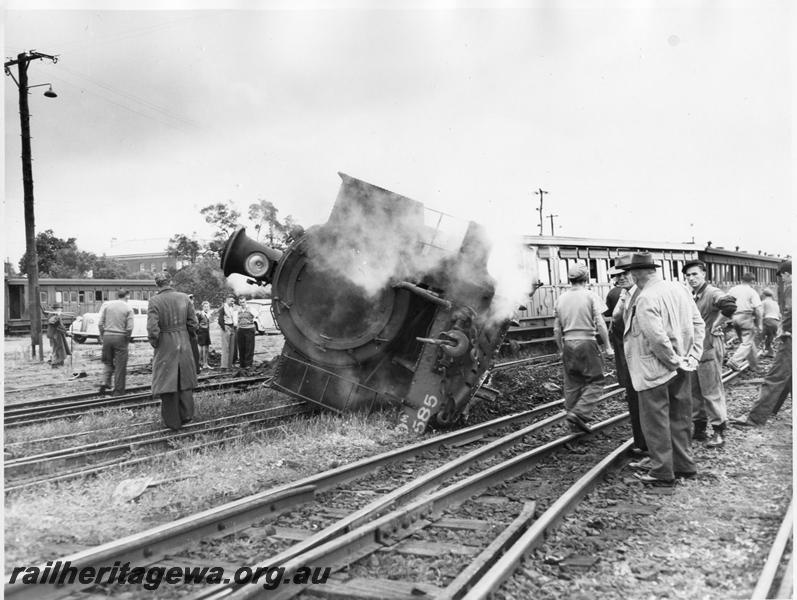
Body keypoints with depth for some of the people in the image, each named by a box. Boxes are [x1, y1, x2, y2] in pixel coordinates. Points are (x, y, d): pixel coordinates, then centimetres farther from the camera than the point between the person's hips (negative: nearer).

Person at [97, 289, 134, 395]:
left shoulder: (106, 305, 4)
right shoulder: (128, 308, -2)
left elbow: (100, 323, 0)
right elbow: (129, 328, -8)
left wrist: (102, 336, 10)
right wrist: (127, 339, 7)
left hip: (107, 336, 3)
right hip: (120, 338, -2)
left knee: (107, 362, 20)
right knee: (120, 365, 6)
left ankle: (105, 381, 1)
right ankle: (118, 391, 9)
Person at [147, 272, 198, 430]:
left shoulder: (154, 301, -13)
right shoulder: (184, 298, -4)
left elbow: (152, 329, -18)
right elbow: (193, 324, -2)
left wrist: (155, 344, -1)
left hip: (165, 346, -2)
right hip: (184, 344, 3)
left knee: (167, 382, 8)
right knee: (184, 380, 20)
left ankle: (173, 421, 14)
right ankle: (186, 413, 16)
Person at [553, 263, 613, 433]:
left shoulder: (561, 299, 8)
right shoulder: (590, 296, -5)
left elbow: (556, 331, 10)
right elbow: (600, 325, -10)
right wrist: (607, 347, -1)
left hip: (568, 344, 5)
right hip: (586, 343, -5)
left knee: (572, 385, 11)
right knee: (595, 382, 4)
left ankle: (575, 424, 17)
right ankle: (579, 413, -12)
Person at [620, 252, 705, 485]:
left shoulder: (646, 299, -19)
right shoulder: (679, 289, 5)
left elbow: (657, 337, -26)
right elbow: (698, 324, 8)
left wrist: (673, 360, -14)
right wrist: (693, 355, 7)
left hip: (655, 370, -8)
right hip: (681, 369, 8)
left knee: (655, 421, 4)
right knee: (679, 417, 18)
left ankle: (662, 472, 11)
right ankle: (683, 464, 30)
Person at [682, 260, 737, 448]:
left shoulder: (712, 293, -14)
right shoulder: (689, 296, 11)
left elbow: (730, 305, -34)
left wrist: (716, 325, -22)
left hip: (709, 348, -8)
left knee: (712, 392, -3)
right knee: (694, 390, 13)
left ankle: (719, 430, 7)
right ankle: (698, 427, 23)